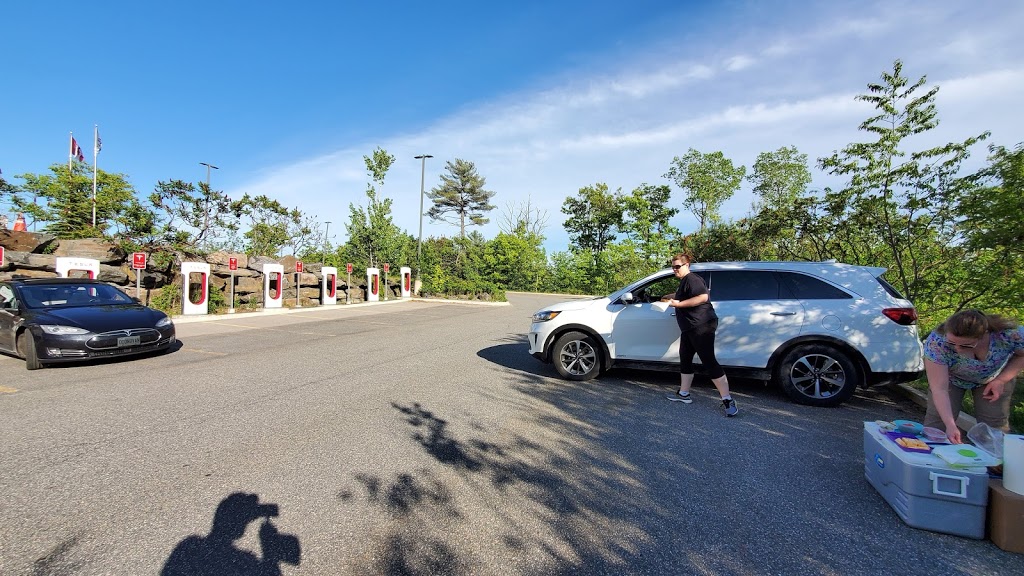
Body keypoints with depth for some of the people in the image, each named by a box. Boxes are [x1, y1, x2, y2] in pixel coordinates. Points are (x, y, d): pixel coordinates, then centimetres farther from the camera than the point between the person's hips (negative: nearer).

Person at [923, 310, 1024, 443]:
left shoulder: (1009, 333, -34)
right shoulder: (936, 342, -40)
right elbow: (939, 389, -37)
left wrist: (1001, 380, -20)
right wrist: (950, 425, -44)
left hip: (994, 378, 2)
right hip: (951, 377, -2)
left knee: (996, 425, -4)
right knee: (937, 419, -12)